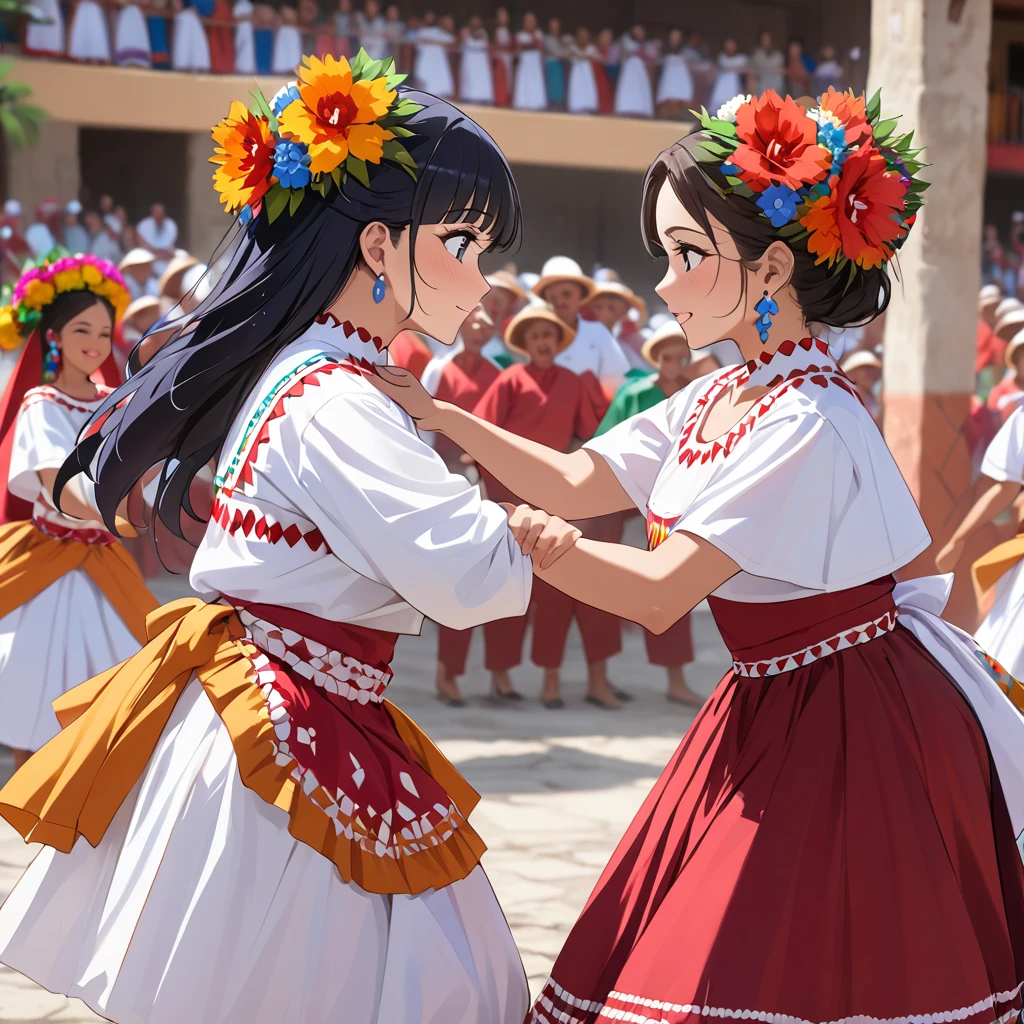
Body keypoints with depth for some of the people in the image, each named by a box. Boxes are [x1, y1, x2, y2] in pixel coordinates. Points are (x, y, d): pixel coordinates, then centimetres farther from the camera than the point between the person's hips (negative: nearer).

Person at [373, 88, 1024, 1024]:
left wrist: (517, 538, -24)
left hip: (851, 735, -9)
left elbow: (659, 594, -24)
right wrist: (439, 416, 1)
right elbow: (579, 483, 10)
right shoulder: (718, 400, 5)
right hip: (767, 711, 9)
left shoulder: (808, 422, -23)